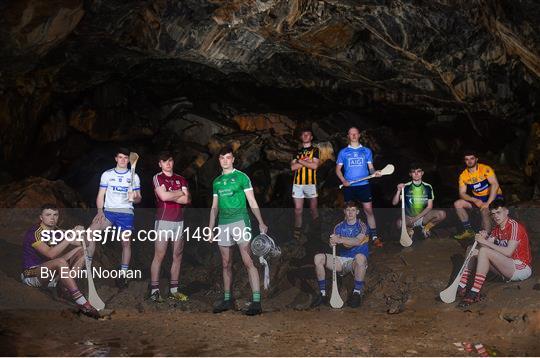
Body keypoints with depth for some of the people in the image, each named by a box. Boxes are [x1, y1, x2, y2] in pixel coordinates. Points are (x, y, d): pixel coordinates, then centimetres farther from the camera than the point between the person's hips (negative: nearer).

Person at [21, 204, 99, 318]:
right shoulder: (35, 232, -17)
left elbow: (82, 244, -1)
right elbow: (50, 254, -32)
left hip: (50, 271, 9)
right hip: (31, 274, -8)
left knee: (81, 251, -1)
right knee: (60, 262, -37)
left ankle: (65, 288, -18)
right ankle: (83, 304, -40)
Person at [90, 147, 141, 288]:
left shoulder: (134, 177, 9)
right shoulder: (107, 174, 10)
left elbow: (139, 198, 7)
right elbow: (101, 195, 7)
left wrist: (135, 198, -17)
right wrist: (100, 211, -8)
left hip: (126, 213, 0)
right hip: (108, 211, 0)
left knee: (126, 243, -1)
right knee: (91, 231, -23)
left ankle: (123, 275, 9)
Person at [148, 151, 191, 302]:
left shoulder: (181, 179, 13)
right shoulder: (157, 178, 2)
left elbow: (187, 200, 1)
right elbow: (163, 196, -14)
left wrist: (170, 196, -8)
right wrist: (180, 192, -1)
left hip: (179, 221, 5)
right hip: (163, 220, -5)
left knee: (177, 256, 6)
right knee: (159, 256, -5)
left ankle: (173, 290, 12)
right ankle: (154, 291, -2)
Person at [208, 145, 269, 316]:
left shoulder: (241, 177, 2)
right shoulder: (217, 181, 17)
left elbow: (252, 202, -2)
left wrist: (261, 222, -10)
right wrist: (210, 229, 17)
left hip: (239, 222, -5)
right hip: (222, 225, 5)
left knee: (248, 262, -12)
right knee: (226, 263, 9)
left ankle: (256, 302, -14)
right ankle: (227, 299, 19)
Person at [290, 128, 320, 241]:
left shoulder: (315, 150, 6)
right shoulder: (298, 152, 15)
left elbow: (314, 165, -10)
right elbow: (293, 167, 2)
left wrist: (301, 161, -4)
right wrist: (306, 161, -6)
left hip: (310, 183, -2)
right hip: (297, 183, 3)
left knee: (313, 208, 4)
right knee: (298, 208, 1)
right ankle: (297, 230, 7)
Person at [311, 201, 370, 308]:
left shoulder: (361, 226, -2)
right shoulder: (339, 227, 11)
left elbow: (358, 241, -22)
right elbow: (334, 241, -5)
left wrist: (340, 240, -37)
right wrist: (332, 242, -31)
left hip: (355, 262, -4)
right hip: (342, 260, 4)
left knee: (360, 257, -40)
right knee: (318, 258, -16)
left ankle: (357, 293, -27)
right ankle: (323, 293, -11)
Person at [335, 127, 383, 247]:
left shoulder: (367, 151, 10)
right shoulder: (343, 152, 8)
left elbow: (370, 167, 10)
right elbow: (338, 169, 8)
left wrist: (375, 172, -14)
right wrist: (343, 180, -9)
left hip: (364, 185, 0)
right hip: (349, 186, 0)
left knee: (368, 210, -4)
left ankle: (374, 236, 0)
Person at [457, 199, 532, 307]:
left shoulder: (515, 226, -12)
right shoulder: (496, 229, 13)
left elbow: (508, 252, -24)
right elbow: (487, 245, 3)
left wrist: (486, 242, -23)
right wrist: (483, 238, -18)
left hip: (521, 268, -9)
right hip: (507, 267, 9)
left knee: (484, 251, -28)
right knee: (473, 250, 2)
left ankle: (475, 293, -33)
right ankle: (461, 286, -13)